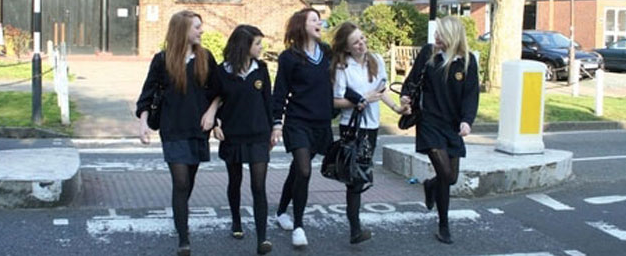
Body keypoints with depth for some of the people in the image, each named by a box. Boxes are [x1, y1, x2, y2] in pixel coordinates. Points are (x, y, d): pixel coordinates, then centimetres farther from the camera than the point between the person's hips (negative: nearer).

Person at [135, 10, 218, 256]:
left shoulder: (205, 58, 5)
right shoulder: (162, 60, -3)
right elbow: (147, 93, 1)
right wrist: (143, 122, -8)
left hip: (198, 128, 3)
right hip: (173, 130, -3)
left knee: (189, 180, 12)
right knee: (180, 182, -10)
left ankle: (181, 219, 36)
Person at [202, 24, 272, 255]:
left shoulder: (261, 69, 0)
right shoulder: (222, 71, -5)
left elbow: (267, 101, 7)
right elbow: (214, 100, 5)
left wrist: (270, 130, 9)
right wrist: (214, 124, -8)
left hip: (258, 136, 0)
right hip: (231, 136, 0)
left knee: (258, 187, -8)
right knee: (235, 182, 17)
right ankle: (236, 222, 40)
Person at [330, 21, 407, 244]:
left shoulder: (377, 61, 3)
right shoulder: (342, 68, -12)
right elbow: (336, 101, -13)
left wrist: (395, 107, 5)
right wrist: (362, 100, -20)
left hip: (372, 125, 6)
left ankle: (355, 227, 22)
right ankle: (355, 230, -8)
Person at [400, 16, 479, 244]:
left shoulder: (467, 61, -4)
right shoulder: (428, 53, -4)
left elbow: (471, 94, -6)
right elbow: (413, 79, 6)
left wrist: (467, 120, -21)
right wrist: (406, 95, -14)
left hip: (453, 126, 2)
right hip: (430, 123, -2)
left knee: (452, 178, 8)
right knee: (445, 173, -13)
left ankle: (430, 186, 47)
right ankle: (444, 226, 6)